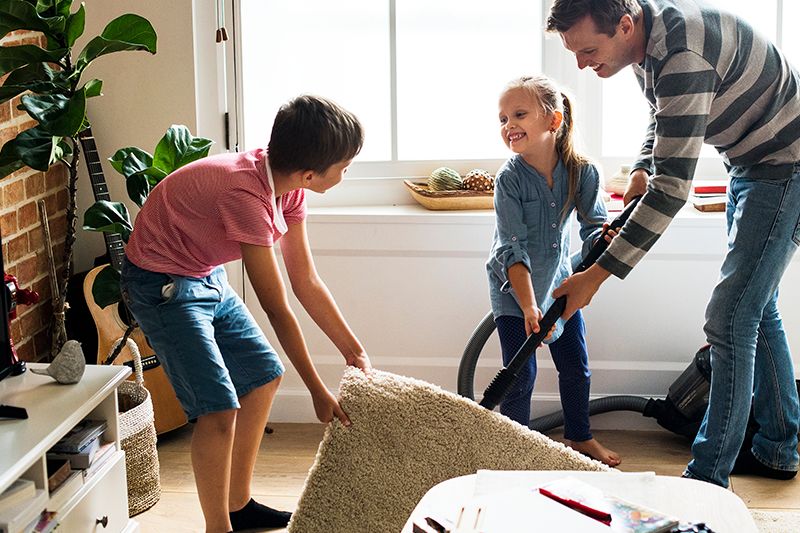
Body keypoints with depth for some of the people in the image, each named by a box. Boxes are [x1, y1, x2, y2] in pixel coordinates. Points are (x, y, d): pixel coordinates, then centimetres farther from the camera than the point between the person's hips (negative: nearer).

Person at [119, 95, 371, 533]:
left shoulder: (288, 185, -7)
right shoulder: (246, 195, -33)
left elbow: (306, 281, 2)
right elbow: (277, 309, -27)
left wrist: (354, 350, 4)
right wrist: (318, 391, -20)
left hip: (208, 279, 10)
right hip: (164, 285, -10)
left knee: (263, 375, 15)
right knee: (220, 408, -15)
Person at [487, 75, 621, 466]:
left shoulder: (582, 172, -15)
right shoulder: (509, 178, -24)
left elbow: (594, 226, -11)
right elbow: (513, 249, -27)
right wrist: (528, 307, -36)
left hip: (558, 280, 4)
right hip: (513, 288, -4)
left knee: (576, 366, 12)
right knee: (521, 374, -5)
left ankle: (579, 437, 34)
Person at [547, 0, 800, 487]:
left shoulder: (683, 55, -34)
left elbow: (673, 188, -34)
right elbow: (663, 115, 19)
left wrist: (598, 274, -32)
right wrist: (642, 170, 1)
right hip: (752, 164, 10)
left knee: (730, 317, -12)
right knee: (756, 307, 17)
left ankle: (708, 479, -7)